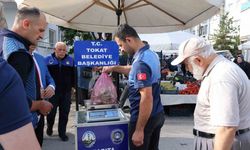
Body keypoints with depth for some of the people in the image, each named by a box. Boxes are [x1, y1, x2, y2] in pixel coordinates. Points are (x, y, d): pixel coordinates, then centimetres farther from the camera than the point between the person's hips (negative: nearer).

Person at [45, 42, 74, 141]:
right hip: (52, 91, -1)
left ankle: (62, 133, 20)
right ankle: (49, 127, 36)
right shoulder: (48, 59, 1)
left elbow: (73, 75, 10)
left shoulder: (70, 60, 5)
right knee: (51, 112, 7)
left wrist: (73, 85, 5)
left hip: (66, 92, 1)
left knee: (64, 113, 6)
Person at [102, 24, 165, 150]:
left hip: (146, 117, -9)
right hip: (157, 114, 9)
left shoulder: (141, 62, -25)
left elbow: (147, 98, -29)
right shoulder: (151, 54, 5)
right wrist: (114, 68, 21)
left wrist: (139, 130, -24)